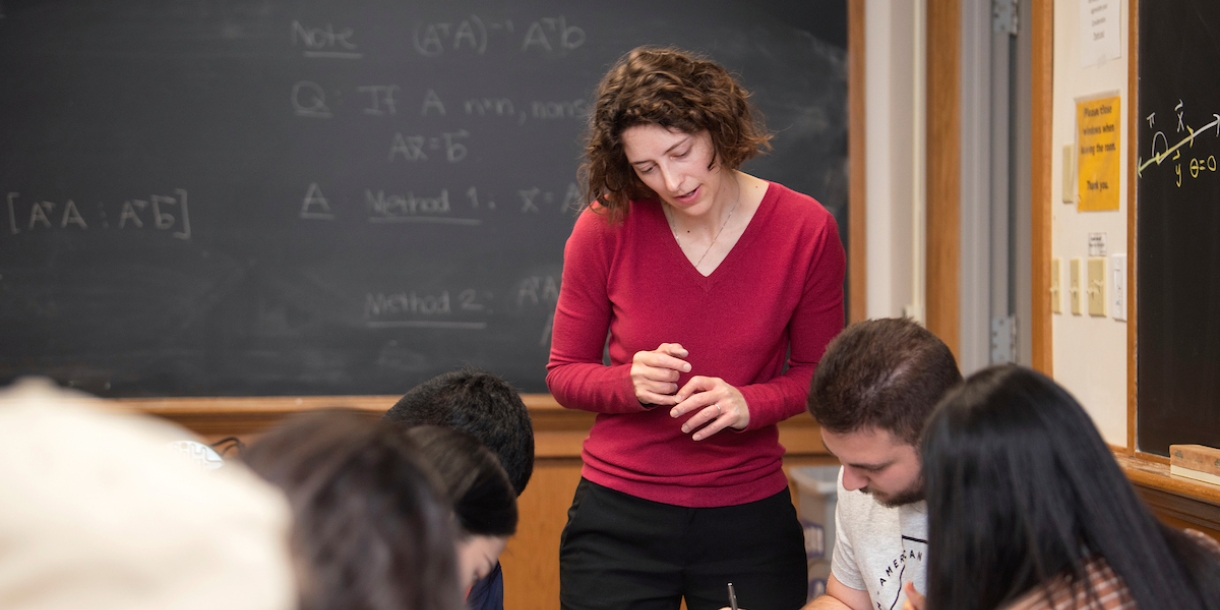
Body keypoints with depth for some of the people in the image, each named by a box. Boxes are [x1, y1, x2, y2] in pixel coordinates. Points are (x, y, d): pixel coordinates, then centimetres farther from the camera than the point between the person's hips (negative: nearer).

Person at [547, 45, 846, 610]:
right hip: (619, 520, 0)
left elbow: (817, 370, 4)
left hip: (751, 520, 1)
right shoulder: (605, 229, -8)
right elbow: (564, 372, 2)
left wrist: (750, 403, -16)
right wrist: (631, 384, -18)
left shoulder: (805, 230, -7)